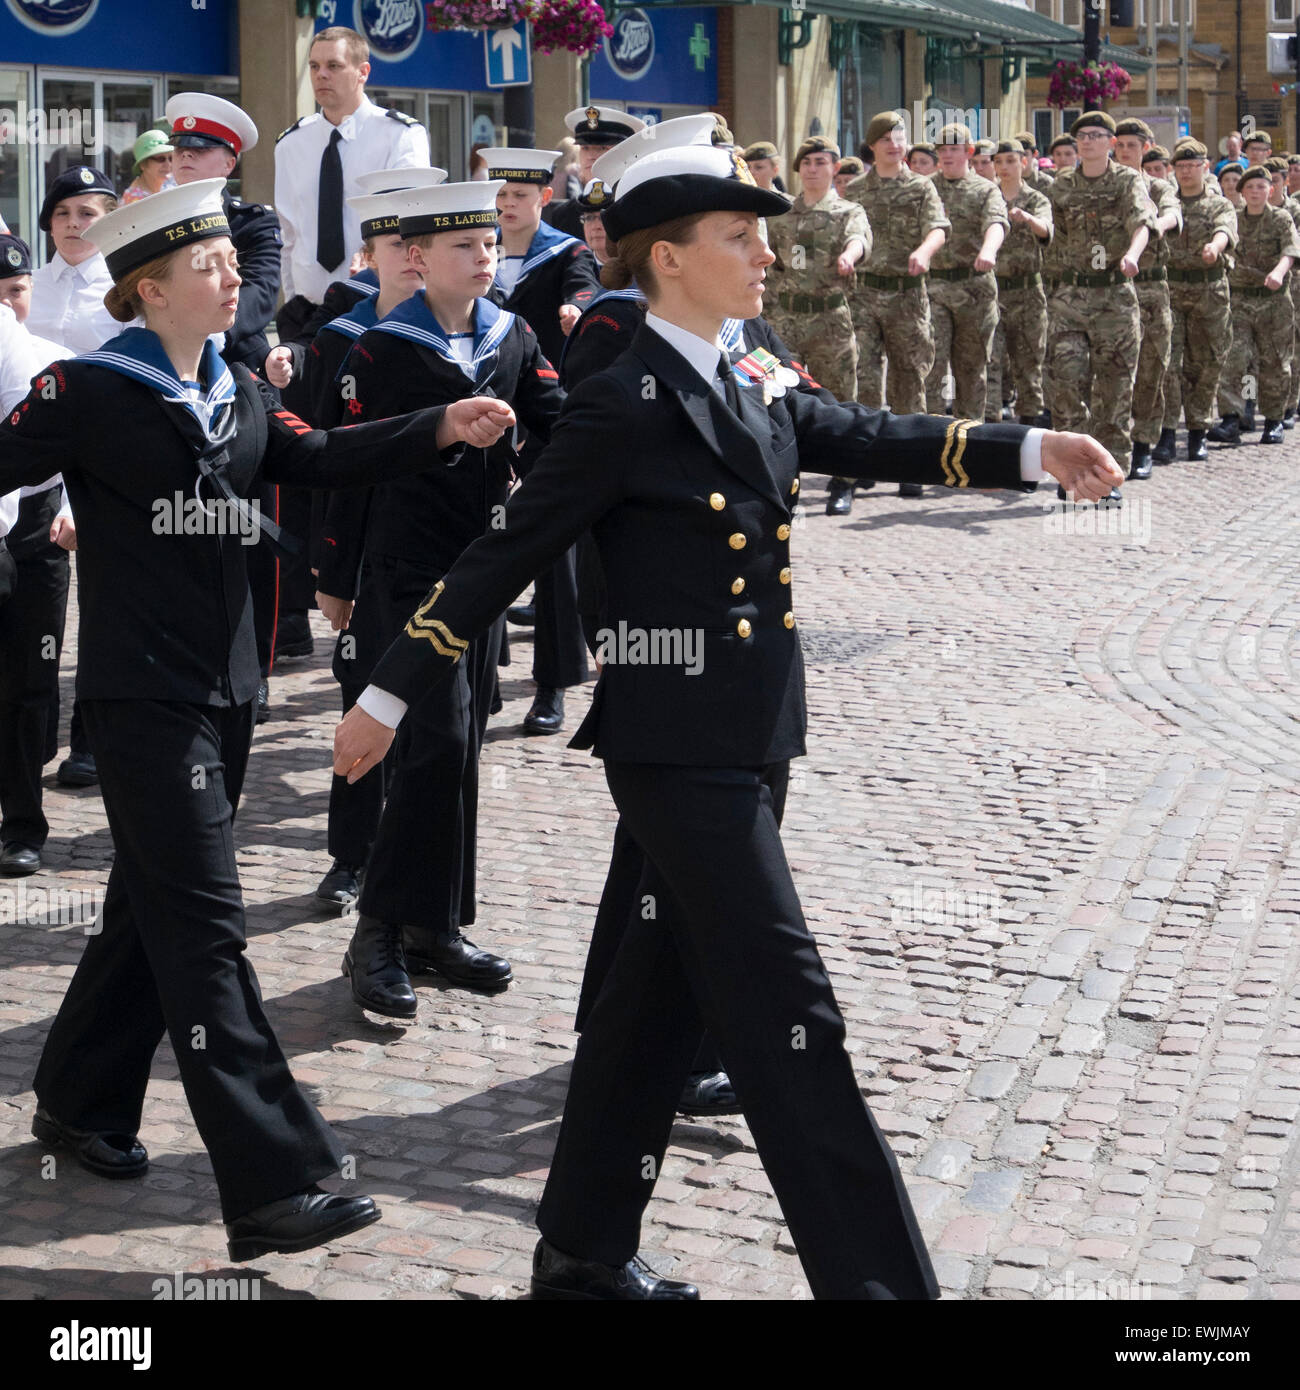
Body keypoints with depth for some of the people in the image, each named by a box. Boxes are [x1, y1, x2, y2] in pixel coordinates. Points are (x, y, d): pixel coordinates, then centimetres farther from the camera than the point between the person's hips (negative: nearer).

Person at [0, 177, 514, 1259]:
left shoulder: (239, 396, 12)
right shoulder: (89, 395, -8)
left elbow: (321, 460, 3)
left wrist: (441, 430, -8)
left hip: (225, 684, 8)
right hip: (143, 693, -8)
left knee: (156, 904, 17)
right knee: (203, 924, -10)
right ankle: (272, 1188, -10)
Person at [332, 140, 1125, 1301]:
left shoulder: (756, 391, 11)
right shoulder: (624, 405, -13)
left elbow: (874, 440, 14)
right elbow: (505, 559, -10)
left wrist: (1030, 451, 0)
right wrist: (388, 697, -6)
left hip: (752, 740, 8)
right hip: (678, 751, -8)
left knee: (662, 998, 15)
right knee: (788, 1017, -5)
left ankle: (584, 1254, 28)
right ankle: (878, 1276, 2)